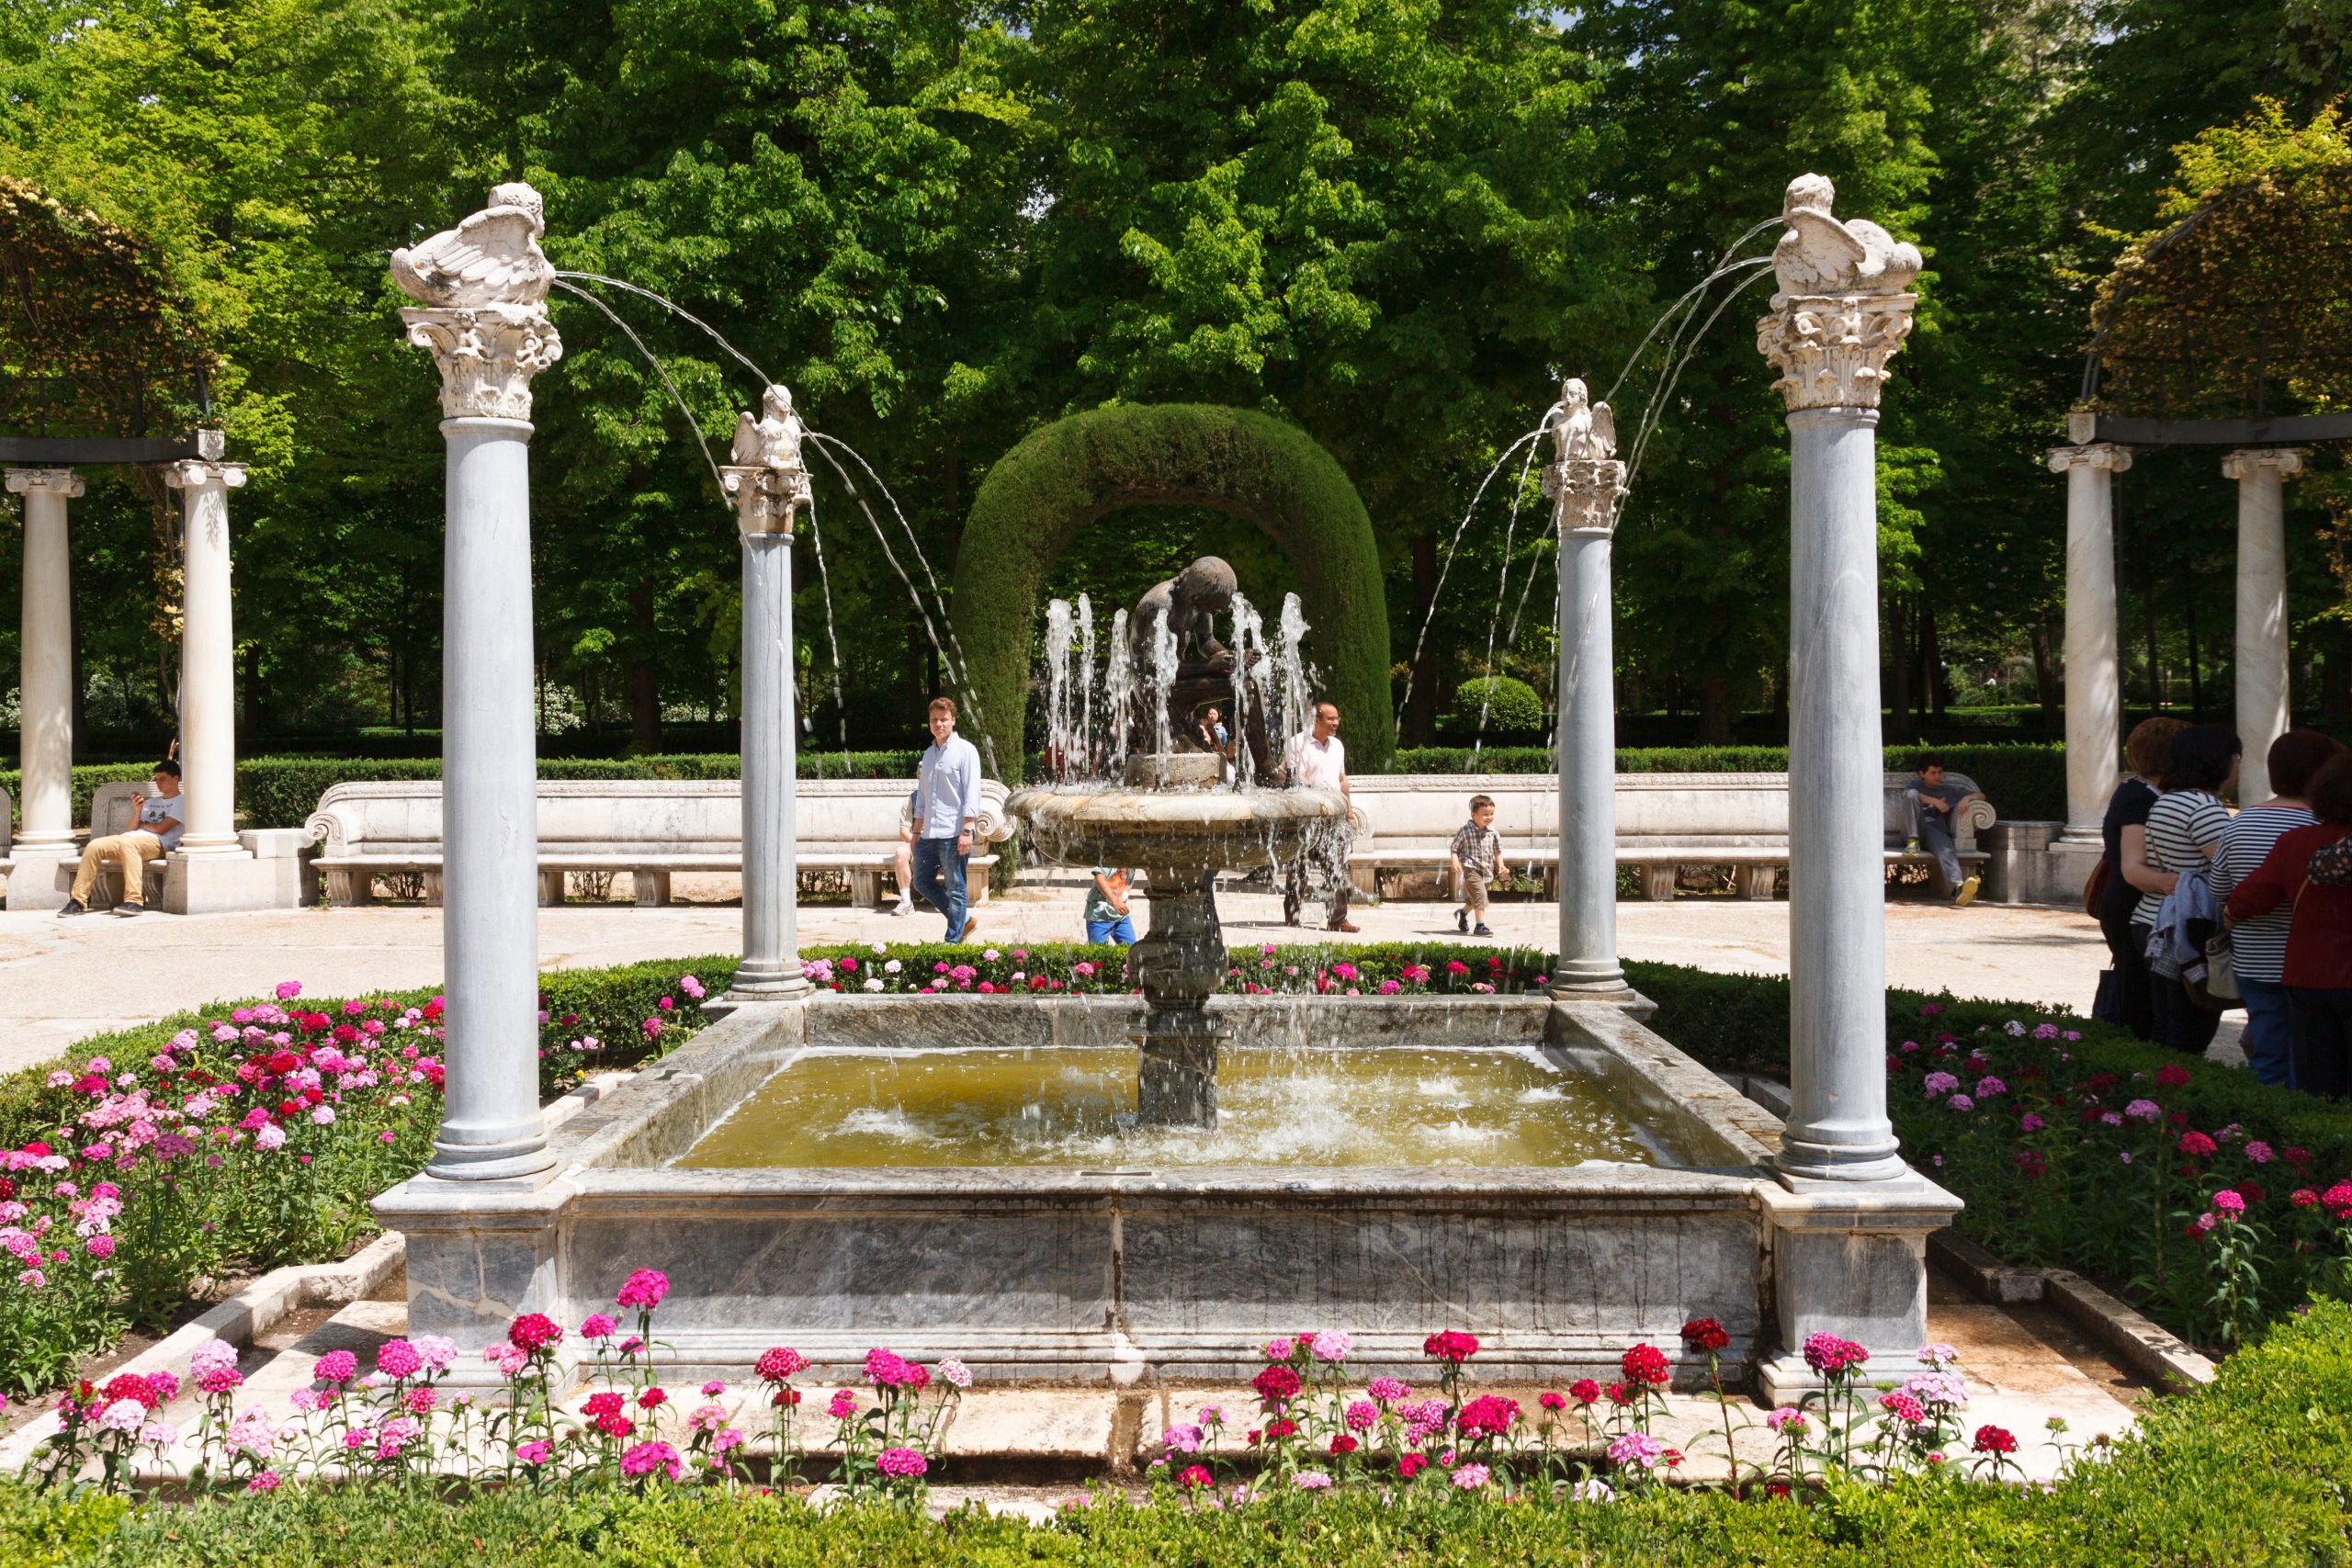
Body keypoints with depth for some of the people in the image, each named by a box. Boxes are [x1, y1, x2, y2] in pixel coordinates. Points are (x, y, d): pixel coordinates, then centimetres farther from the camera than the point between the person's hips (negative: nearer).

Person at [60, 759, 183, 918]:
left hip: (157, 843, -7)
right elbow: (132, 828, 20)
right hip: (132, 837, 7)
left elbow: (160, 828, -3)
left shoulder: (180, 802, 9)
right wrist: (137, 811, 2)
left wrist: (141, 824, 13)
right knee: (94, 845, -18)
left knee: (126, 842, -40)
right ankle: (78, 901, -19)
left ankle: (134, 901, -49)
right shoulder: (150, 801, 32)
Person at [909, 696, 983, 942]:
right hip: (929, 834, 8)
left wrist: (967, 830, -18)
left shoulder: (964, 751, -4)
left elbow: (971, 793, -11)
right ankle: (963, 921, 23)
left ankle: (953, 941, 6)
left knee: (955, 890, -1)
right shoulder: (928, 754, 16)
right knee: (922, 883, 10)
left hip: (952, 834, -8)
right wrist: (917, 832, 18)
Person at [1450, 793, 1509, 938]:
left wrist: (1501, 866, 1)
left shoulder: (1492, 832, 1)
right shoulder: (1465, 831, -12)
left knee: (1473, 899, 21)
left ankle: (1462, 913, 50)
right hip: (1470, 869, -6)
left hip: (1486, 871, 6)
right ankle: (1480, 926, -17)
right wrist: (1455, 862, -24)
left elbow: (1498, 851, 12)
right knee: (1480, 894, -20)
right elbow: (1454, 849, -7)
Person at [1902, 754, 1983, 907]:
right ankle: (1913, 842, -30)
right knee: (1912, 794, -24)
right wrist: (1935, 801, -14)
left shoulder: (1949, 790, 25)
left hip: (1936, 830, 0)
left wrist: (1967, 797, -2)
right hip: (1916, 830, 0)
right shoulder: (1916, 785, 21)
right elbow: (1907, 794, -5)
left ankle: (1958, 887, -66)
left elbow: (1981, 795, 22)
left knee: (1945, 849, -38)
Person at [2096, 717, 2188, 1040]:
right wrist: (2165, 881, -50)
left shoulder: (2131, 790, 12)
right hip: (2133, 916, -11)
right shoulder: (2142, 801, -19)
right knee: (2140, 1017, -9)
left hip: (2119, 909, 11)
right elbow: (2132, 867, -31)